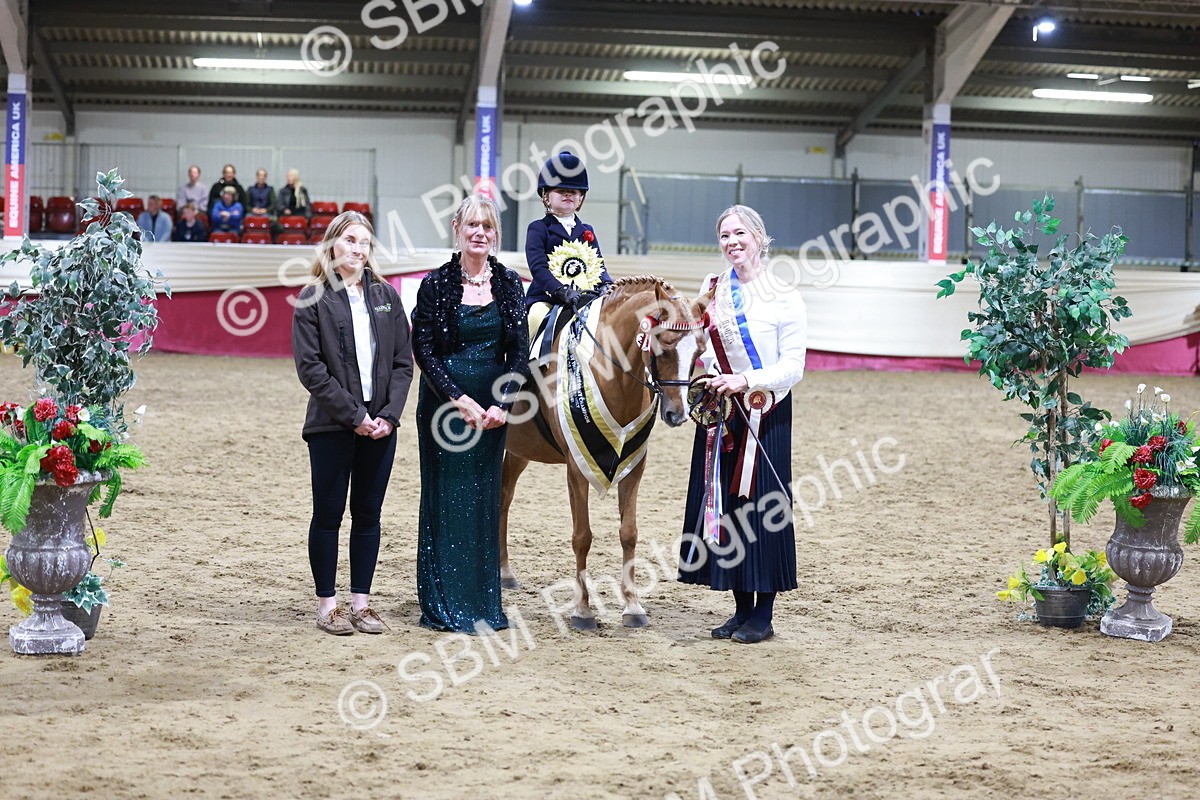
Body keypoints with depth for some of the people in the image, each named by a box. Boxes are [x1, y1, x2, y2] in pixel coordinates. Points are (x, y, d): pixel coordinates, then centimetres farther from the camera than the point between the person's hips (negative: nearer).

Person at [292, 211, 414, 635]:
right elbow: (310, 367, -9)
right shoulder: (314, 299, -3)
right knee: (328, 514, 3)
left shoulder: (386, 296, 8)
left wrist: (389, 415, -6)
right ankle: (327, 604, 12)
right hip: (332, 425, -4)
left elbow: (403, 361, 7)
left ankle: (361, 602, 17)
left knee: (368, 515, 9)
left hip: (380, 424, 4)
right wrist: (353, 415, -14)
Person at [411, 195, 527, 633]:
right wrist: (459, 399, -16)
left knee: (484, 500, 8)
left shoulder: (508, 284, 5)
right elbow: (423, 350, -7)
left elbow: (518, 351, 3)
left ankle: (483, 602, 17)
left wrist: (502, 404, -10)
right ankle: (442, 605, 10)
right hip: (444, 405, -3)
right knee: (445, 498, 1)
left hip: (491, 407, 3)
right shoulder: (436, 284, -4)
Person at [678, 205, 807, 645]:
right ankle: (742, 609, 19)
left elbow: (793, 367, -11)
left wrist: (746, 380, -25)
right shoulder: (711, 290, 8)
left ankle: (763, 615, 8)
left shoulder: (784, 298, -7)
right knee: (724, 504, 7)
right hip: (720, 411, 5)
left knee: (762, 506, -1)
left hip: (766, 414, -5)